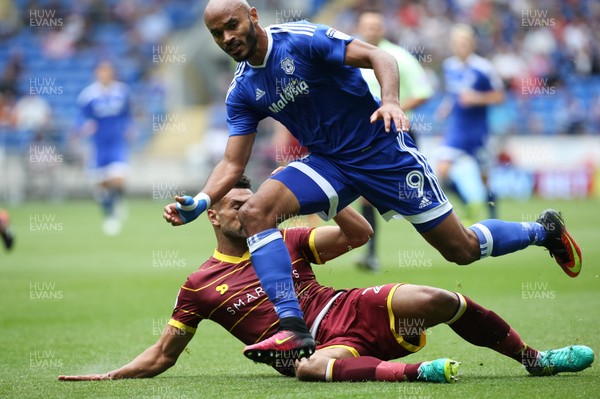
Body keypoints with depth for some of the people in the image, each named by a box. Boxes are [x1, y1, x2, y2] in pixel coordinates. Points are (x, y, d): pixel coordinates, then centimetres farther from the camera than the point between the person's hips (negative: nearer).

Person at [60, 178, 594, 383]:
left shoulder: (286, 242, 17)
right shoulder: (199, 287, 9)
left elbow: (360, 234, 13)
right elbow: (162, 356, 13)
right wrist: (108, 376, 2)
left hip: (354, 311, 4)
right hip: (320, 345, -4)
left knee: (441, 302, -18)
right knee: (317, 366, -44)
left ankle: (533, 358, -3)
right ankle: (414, 372, -50)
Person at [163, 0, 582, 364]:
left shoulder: (301, 40, -17)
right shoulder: (242, 92, 1)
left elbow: (378, 56, -22)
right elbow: (233, 163, 1)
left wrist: (390, 101, -40)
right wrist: (199, 202, -16)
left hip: (382, 150, -5)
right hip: (328, 163, 5)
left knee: (463, 249, -1)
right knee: (255, 212, -20)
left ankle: (544, 230, 29)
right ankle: (293, 329, -25)